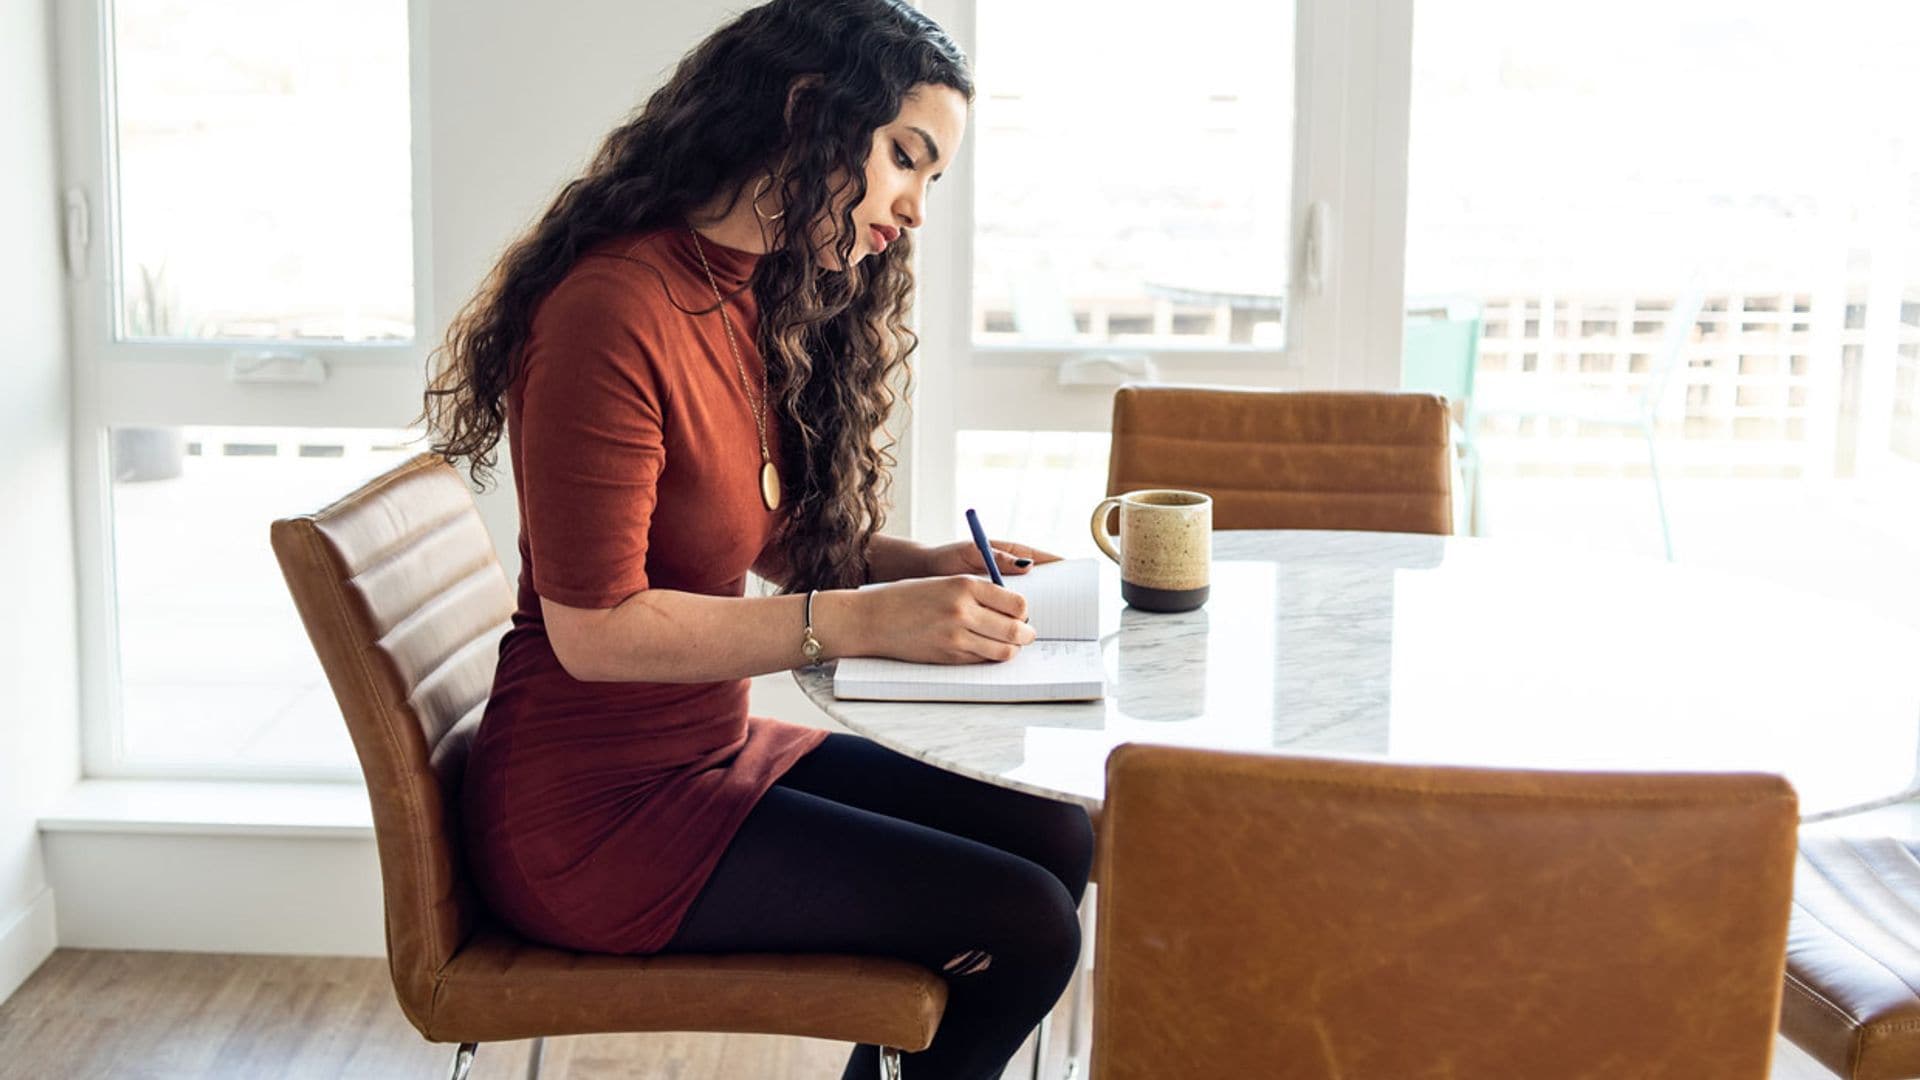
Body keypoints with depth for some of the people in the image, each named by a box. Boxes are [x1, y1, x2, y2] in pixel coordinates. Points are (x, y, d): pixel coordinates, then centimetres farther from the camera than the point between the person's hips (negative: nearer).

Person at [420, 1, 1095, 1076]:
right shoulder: (615, 312, -22)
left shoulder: (763, 301, 7)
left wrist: (934, 567, -3)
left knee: (1054, 838, 3)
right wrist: (864, 622, -25)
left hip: (711, 747, 9)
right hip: (594, 807, -9)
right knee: (1023, 926, -13)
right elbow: (594, 628, -23)